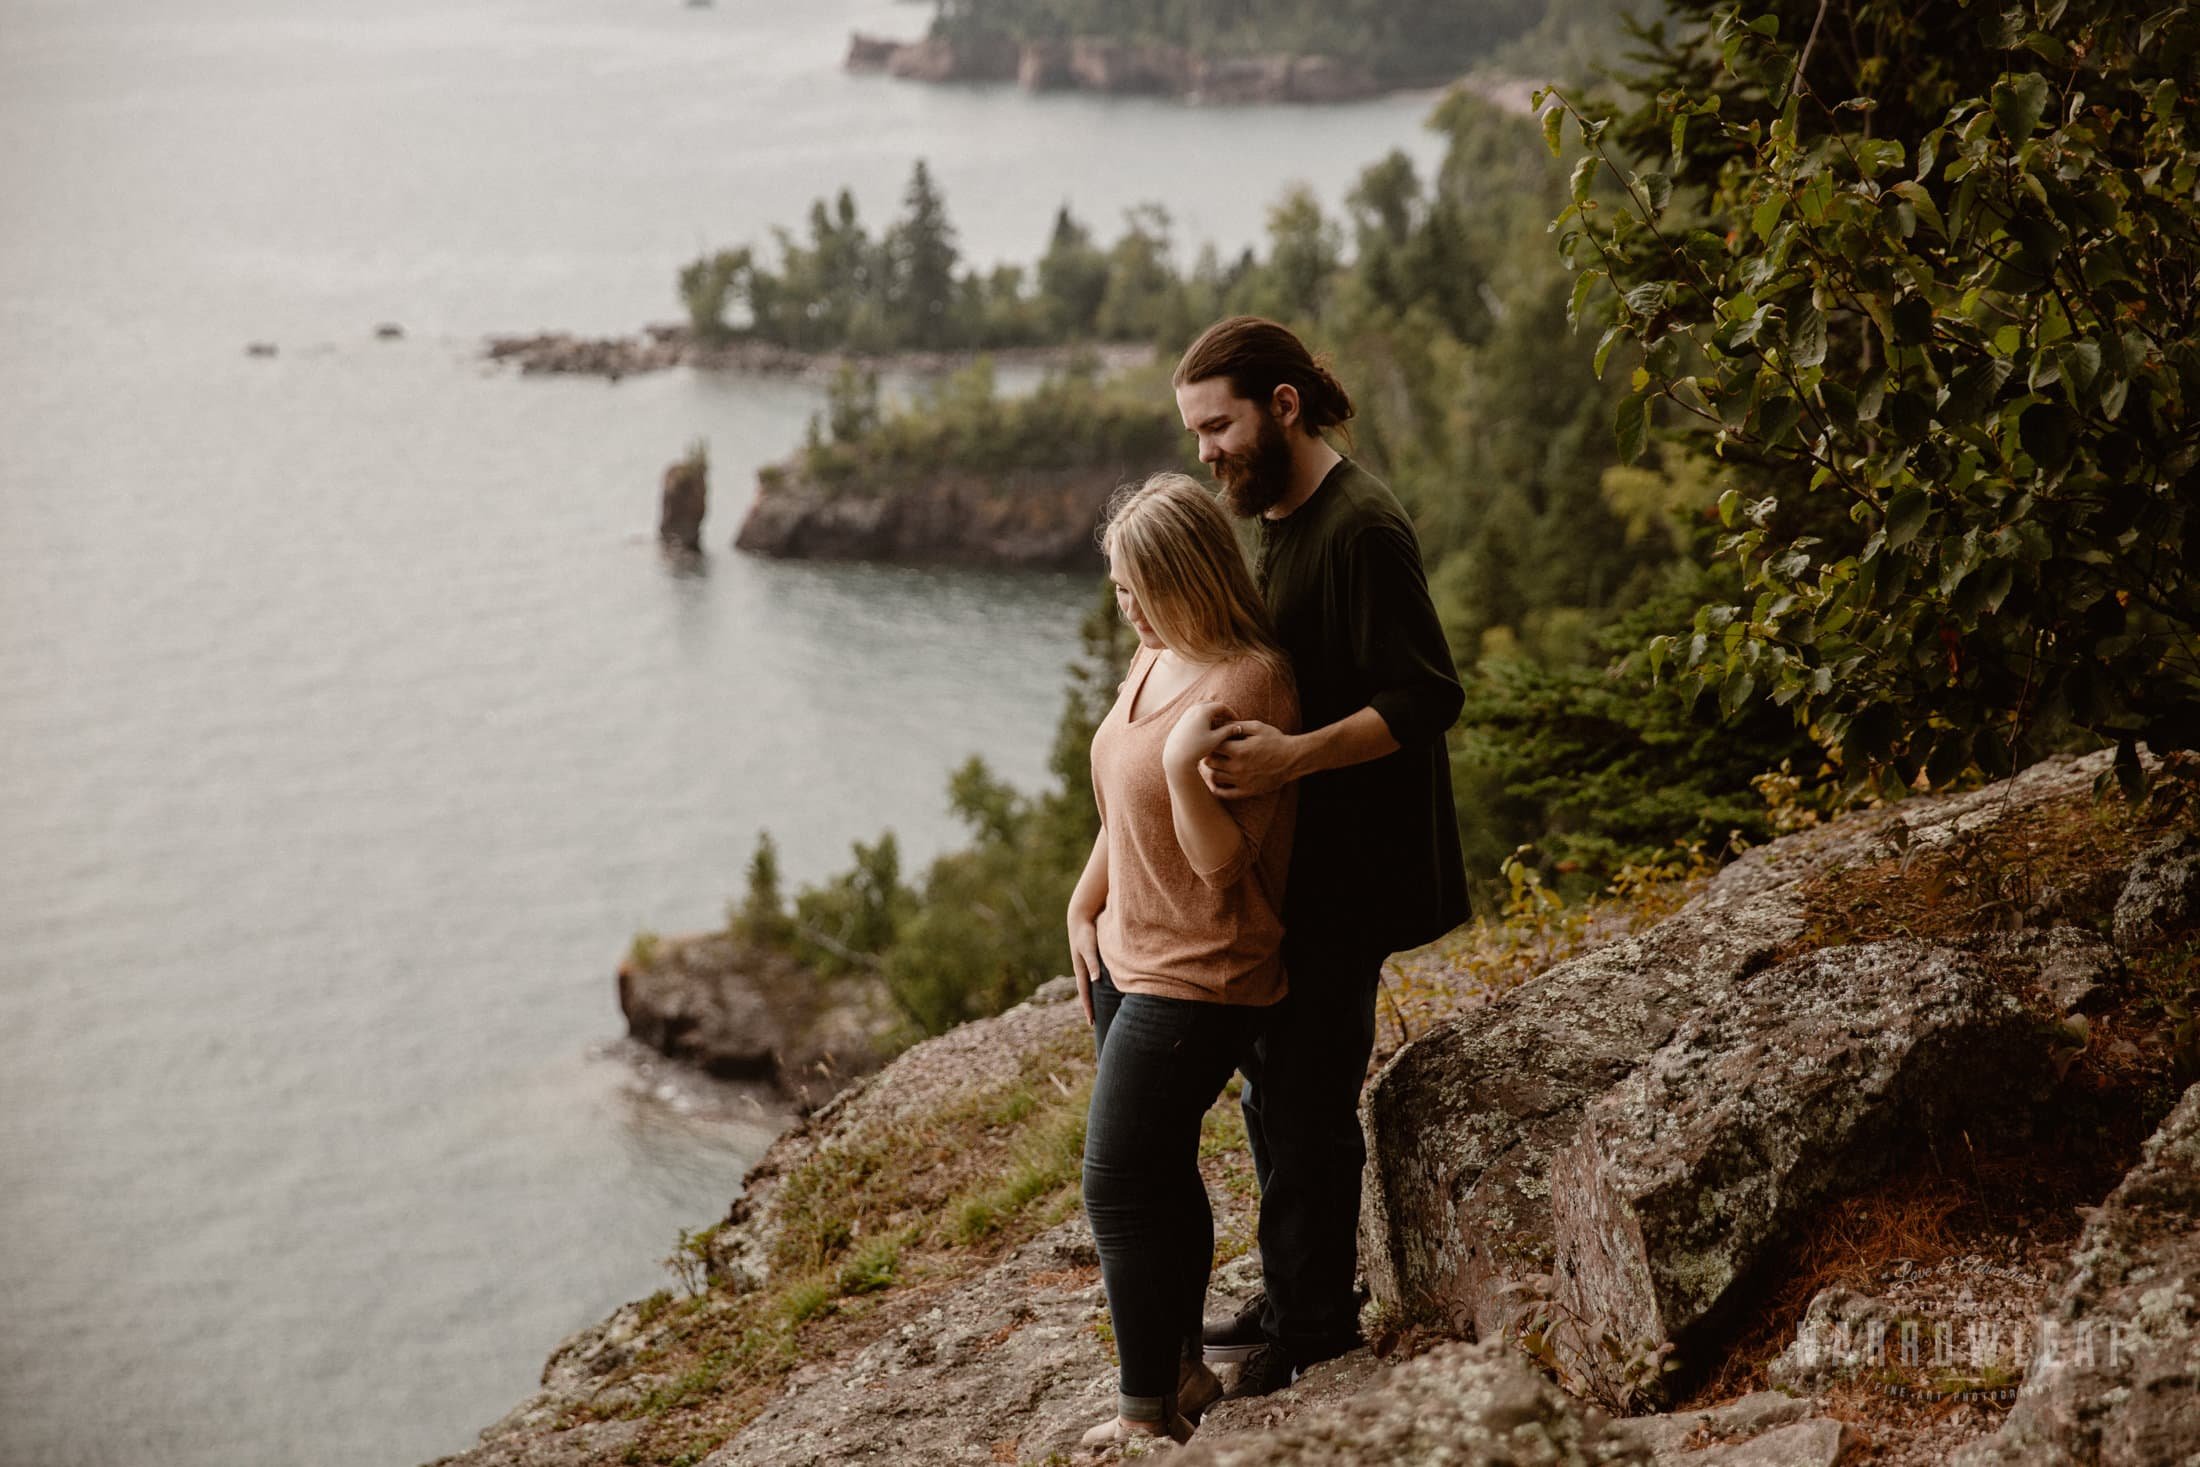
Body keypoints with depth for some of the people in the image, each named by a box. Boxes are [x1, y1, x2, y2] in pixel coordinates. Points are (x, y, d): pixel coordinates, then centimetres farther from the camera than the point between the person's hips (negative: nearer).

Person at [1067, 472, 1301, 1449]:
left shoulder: (1246, 684, -22)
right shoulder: (1159, 659, 6)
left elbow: (1223, 860, -21)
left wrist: (1185, 766, -35)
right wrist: (1087, 903, 15)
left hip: (1196, 978, -9)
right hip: (1131, 957, 9)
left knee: (1120, 1186, -7)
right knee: (1159, 1174, 15)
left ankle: (1147, 1411, 5)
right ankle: (1182, 1371, 27)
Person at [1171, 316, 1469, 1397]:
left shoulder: (1360, 528, -19)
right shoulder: (1275, 523, 12)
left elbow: (1425, 698, -24)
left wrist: (1291, 757, -33)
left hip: (1344, 875, -10)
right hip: (1286, 863, 10)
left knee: (1307, 1100, -2)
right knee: (1274, 1085, 17)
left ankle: (1314, 1323, 11)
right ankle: (1293, 1296, 30)